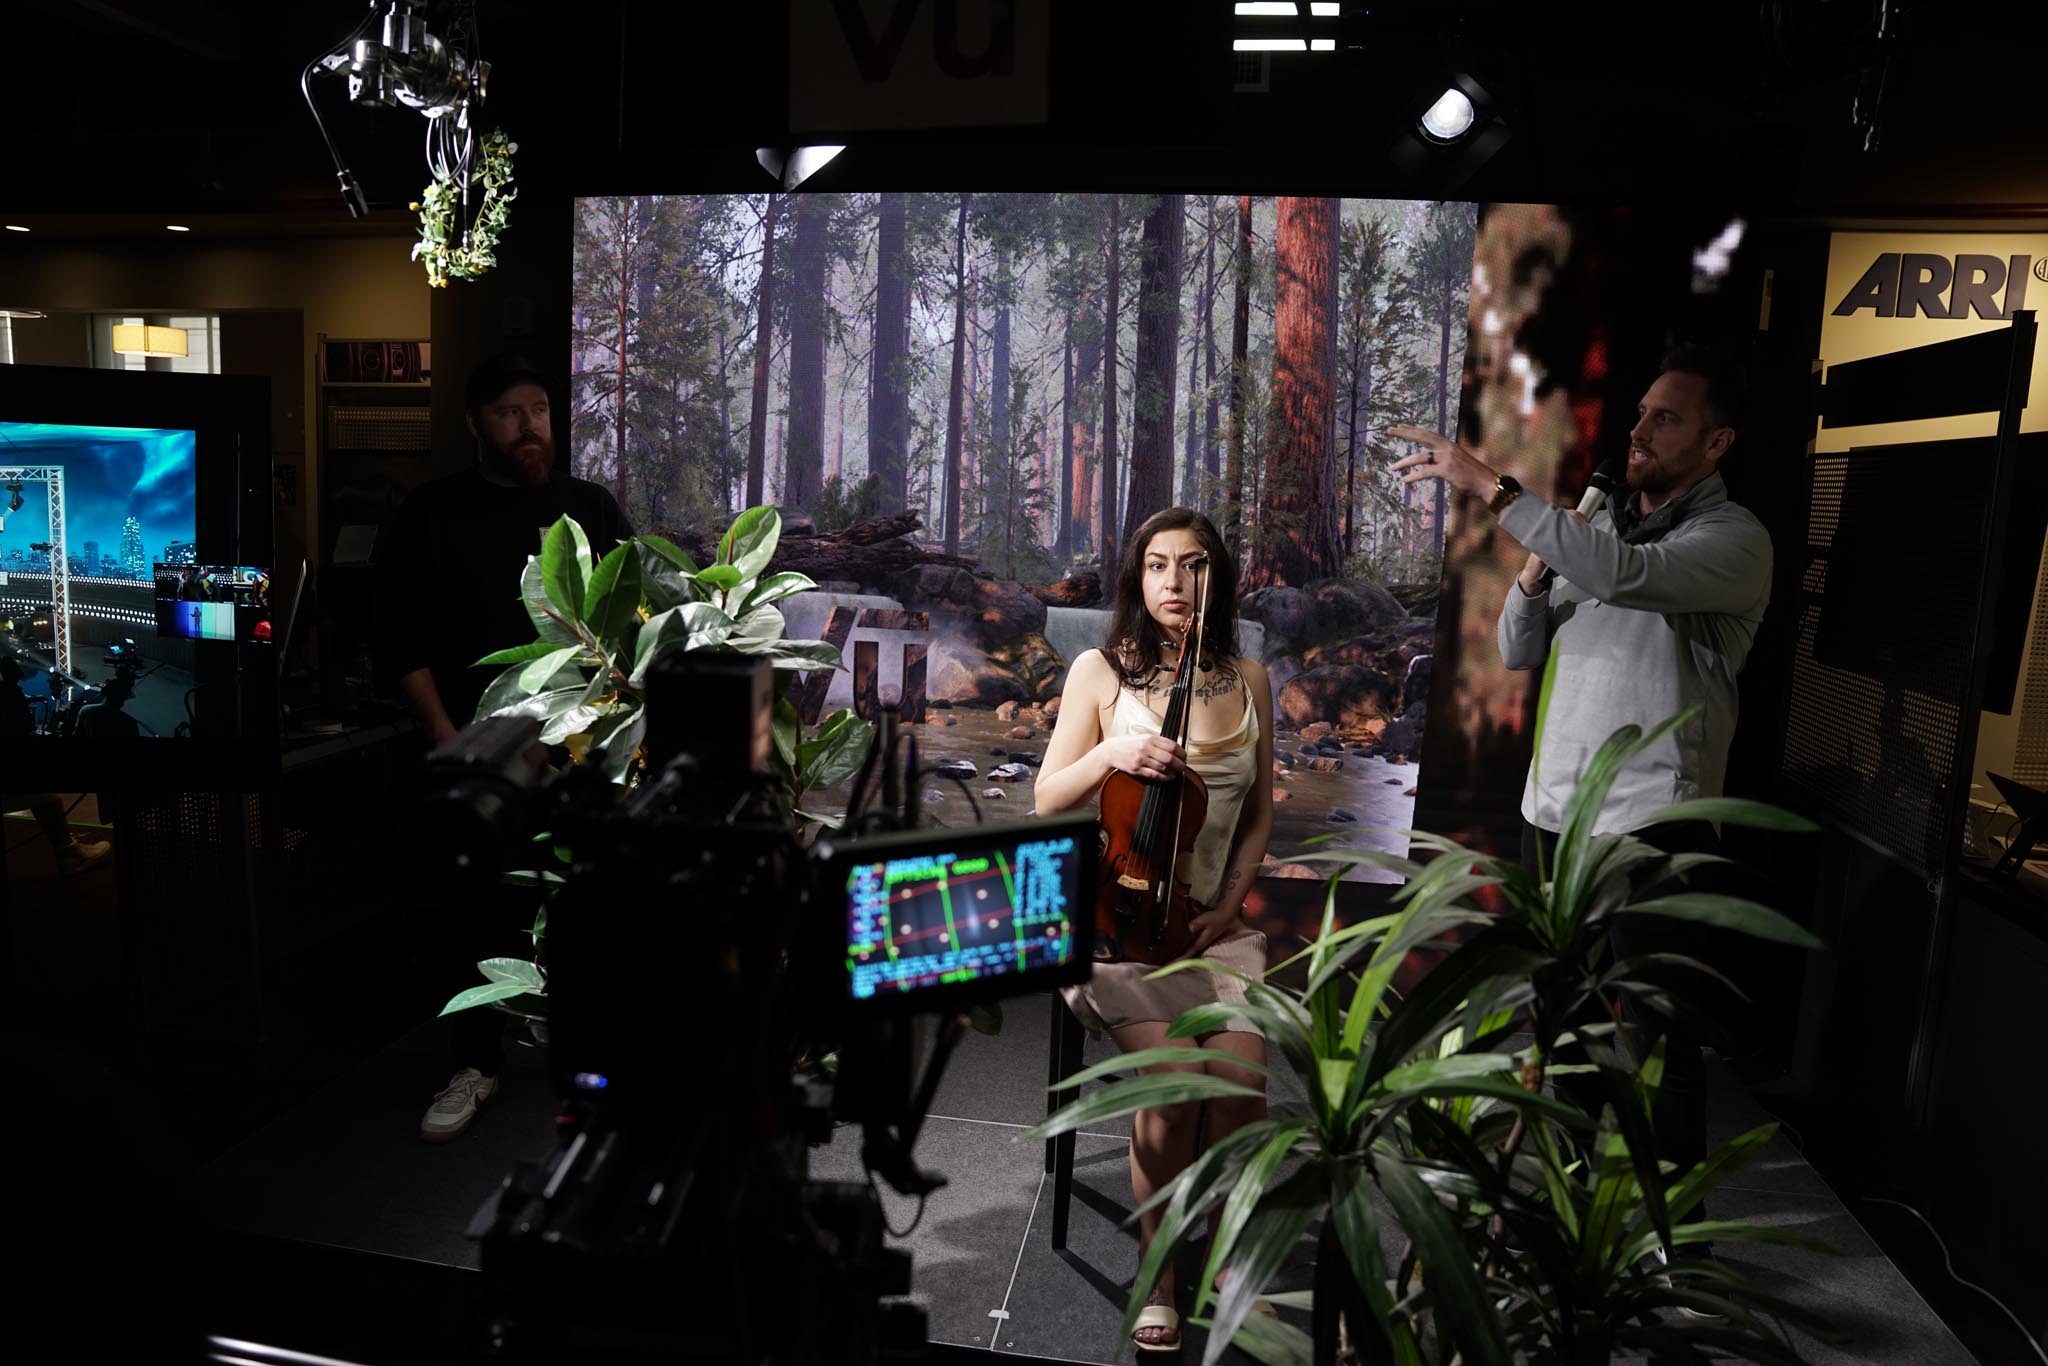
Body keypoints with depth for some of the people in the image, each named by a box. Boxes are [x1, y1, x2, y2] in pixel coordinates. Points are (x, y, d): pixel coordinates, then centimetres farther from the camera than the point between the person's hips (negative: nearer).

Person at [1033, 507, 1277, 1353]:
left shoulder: (1249, 681, 9)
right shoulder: (1101, 672, 1)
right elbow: (1047, 801, 1)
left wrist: (1231, 901, 3)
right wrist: (1109, 754, -17)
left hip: (1213, 921, 3)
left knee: (1244, 1078, -20)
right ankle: (1159, 1275, 2)